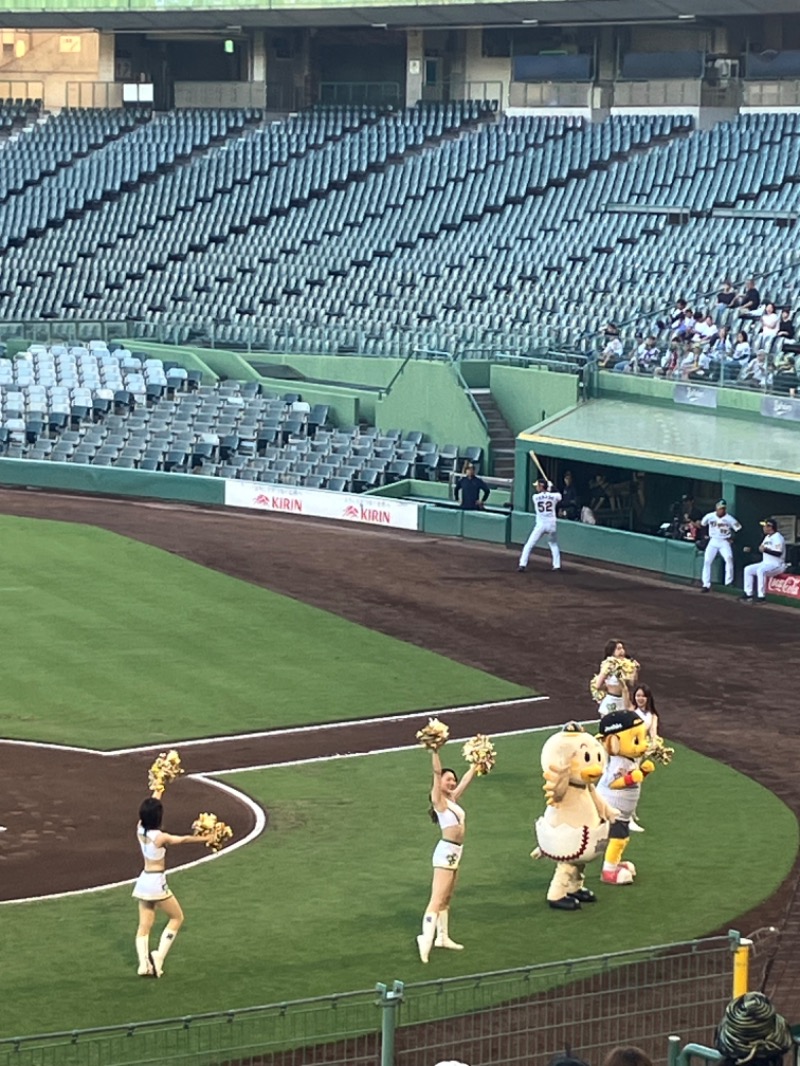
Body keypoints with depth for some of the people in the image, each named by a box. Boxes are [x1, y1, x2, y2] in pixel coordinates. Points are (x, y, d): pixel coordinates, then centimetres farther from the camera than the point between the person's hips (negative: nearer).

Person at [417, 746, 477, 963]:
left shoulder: (453, 799, 12)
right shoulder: (439, 800, -9)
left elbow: (467, 779, 23)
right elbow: (437, 772, -20)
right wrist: (434, 751, -24)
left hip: (455, 853, 9)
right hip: (446, 851, -9)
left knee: (446, 898, 16)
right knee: (438, 898, -16)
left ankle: (442, 937, 25)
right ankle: (426, 939, -24)